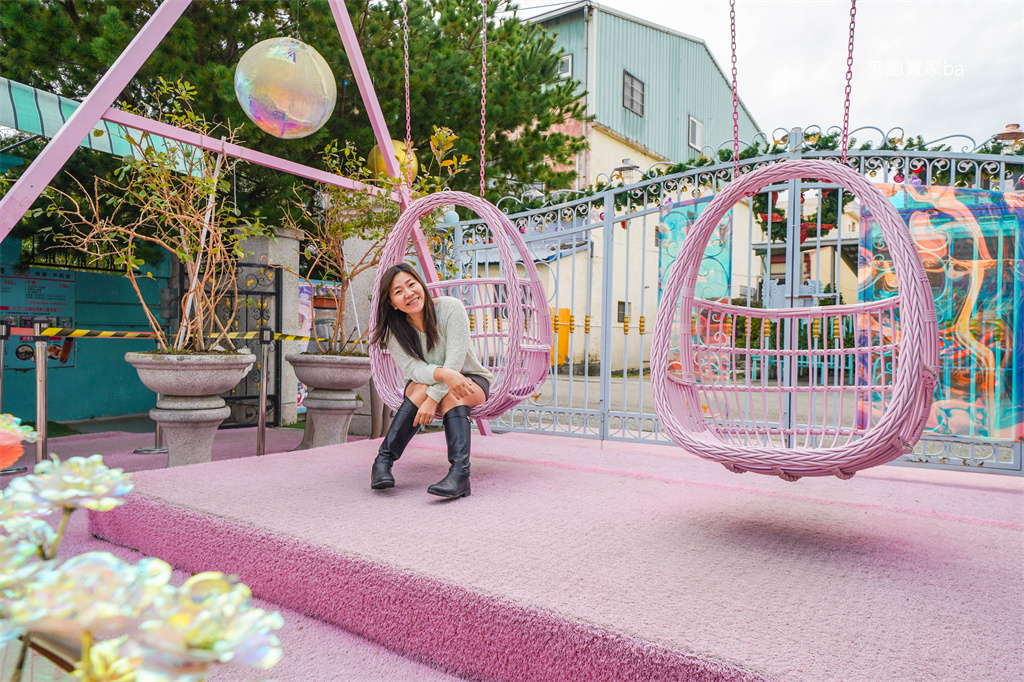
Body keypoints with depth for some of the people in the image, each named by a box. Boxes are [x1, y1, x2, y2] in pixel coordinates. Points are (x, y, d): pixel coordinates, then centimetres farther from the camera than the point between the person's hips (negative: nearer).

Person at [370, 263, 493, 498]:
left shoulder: (451, 308, -21)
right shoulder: (395, 329, -11)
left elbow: (455, 360, -26)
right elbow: (412, 368, -22)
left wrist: (433, 398, -35)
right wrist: (444, 374, -42)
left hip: (472, 380, -2)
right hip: (422, 382, 2)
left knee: (451, 395, -36)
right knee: (422, 388, -33)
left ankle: (460, 473, -49)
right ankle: (383, 461, -31)